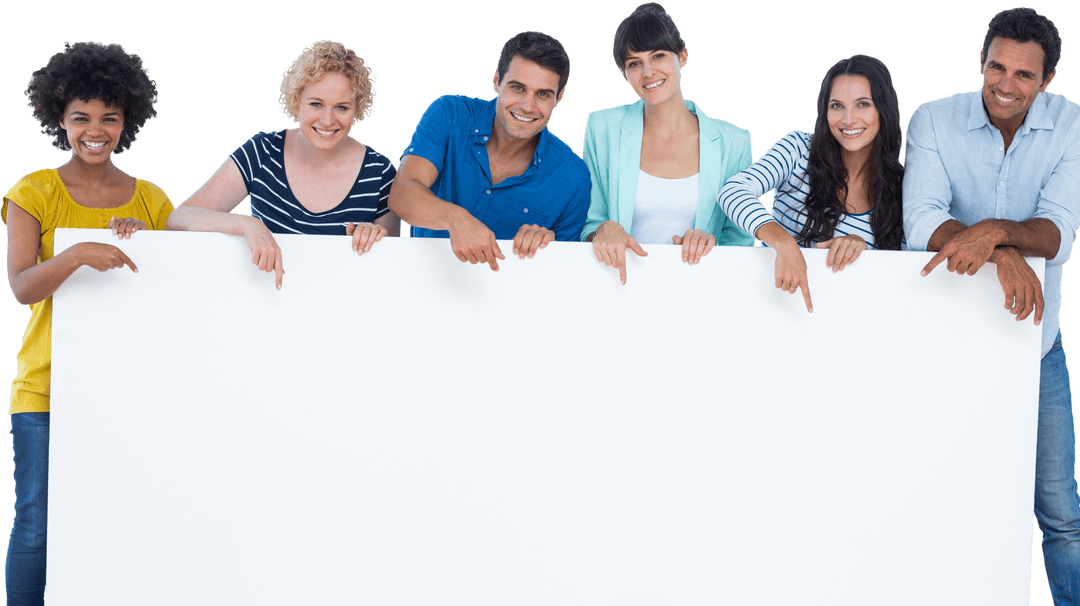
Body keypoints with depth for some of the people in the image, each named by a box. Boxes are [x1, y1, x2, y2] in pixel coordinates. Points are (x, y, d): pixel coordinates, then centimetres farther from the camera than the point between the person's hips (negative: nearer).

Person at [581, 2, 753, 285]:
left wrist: (710, 243, -11)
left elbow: (740, 241, 9)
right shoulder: (603, 129, 4)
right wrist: (604, 231, -14)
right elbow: (587, 226, 8)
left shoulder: (732, 142, 4)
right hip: (622, 281, 3)